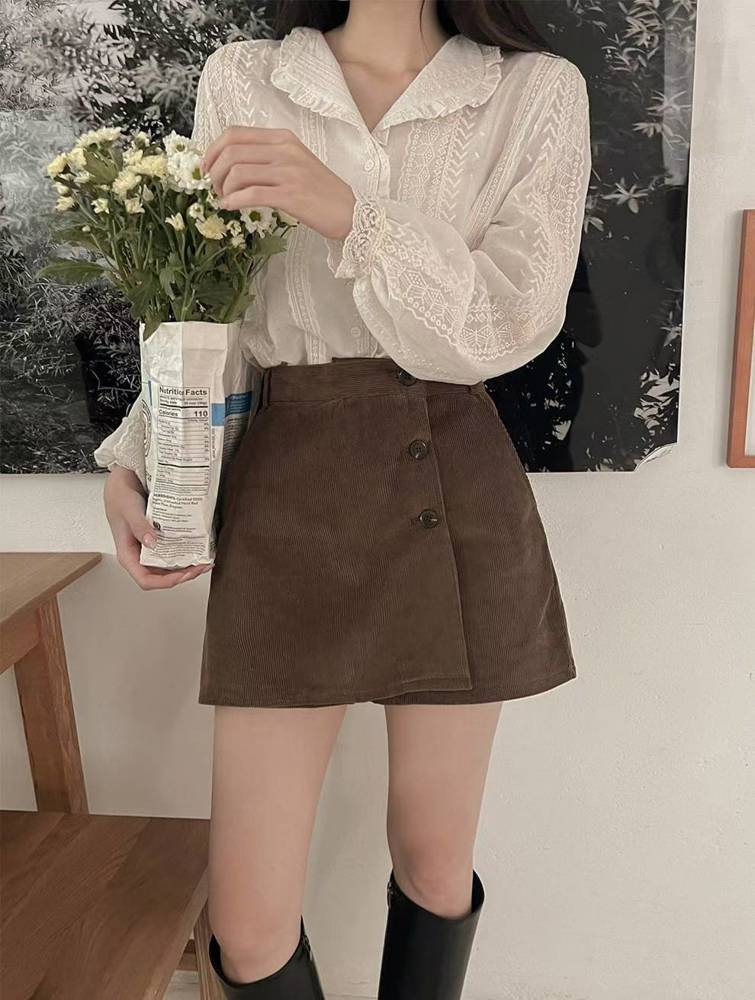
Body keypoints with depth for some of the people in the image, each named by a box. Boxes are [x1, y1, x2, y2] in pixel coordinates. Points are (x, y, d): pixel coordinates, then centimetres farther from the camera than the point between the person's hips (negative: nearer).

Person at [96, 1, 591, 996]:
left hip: (455, 487, 1)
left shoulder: (538, 93, 5)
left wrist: (349, 212, -19)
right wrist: (133, 465, -1)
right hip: (287, 484, 0)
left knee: (437, 865, 12)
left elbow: (510, 323, -7)